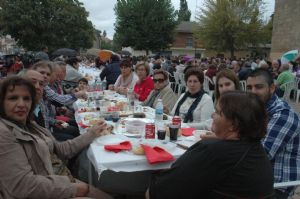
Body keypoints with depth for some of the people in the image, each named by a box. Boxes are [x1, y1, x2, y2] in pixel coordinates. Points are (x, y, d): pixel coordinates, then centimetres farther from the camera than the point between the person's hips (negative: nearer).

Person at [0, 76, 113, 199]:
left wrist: (91, 134, 15)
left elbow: (62, 149, 12)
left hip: (49, 184, 8)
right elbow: (22, 184, -24)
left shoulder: (29, 126, 9)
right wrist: (73, 187, -18)